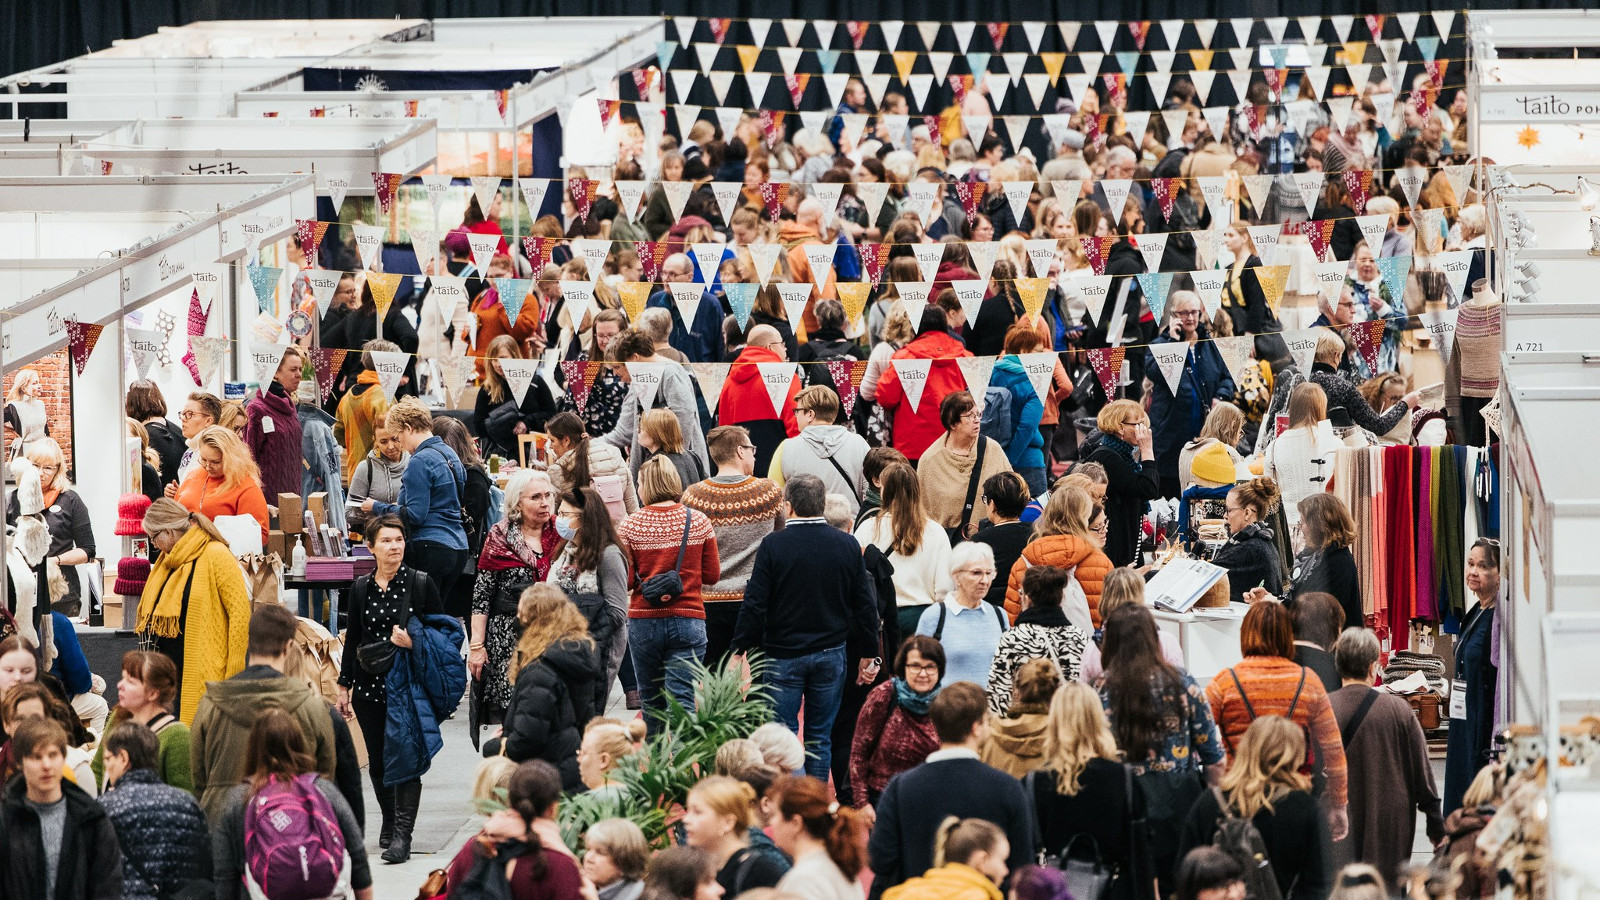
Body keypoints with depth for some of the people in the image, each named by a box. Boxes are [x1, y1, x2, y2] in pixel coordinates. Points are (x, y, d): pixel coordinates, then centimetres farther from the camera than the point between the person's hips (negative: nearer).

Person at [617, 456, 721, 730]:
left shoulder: (630, 526, -6)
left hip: (644, 620, 0)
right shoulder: (698, 522, -2)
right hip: (688, 620, 0)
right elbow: (712, 575, 4)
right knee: (682, 699, -4)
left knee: (651, 700, 17)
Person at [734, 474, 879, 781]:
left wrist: (740, 648, -1)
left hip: (783, 654, -3)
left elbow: (755, 604, -10)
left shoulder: (773, 545, -10)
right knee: (820, 736, 10)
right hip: (832, 653, 3)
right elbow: (865, 605, 5)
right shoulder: (847, 545, 0)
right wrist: (868, 655, 13)